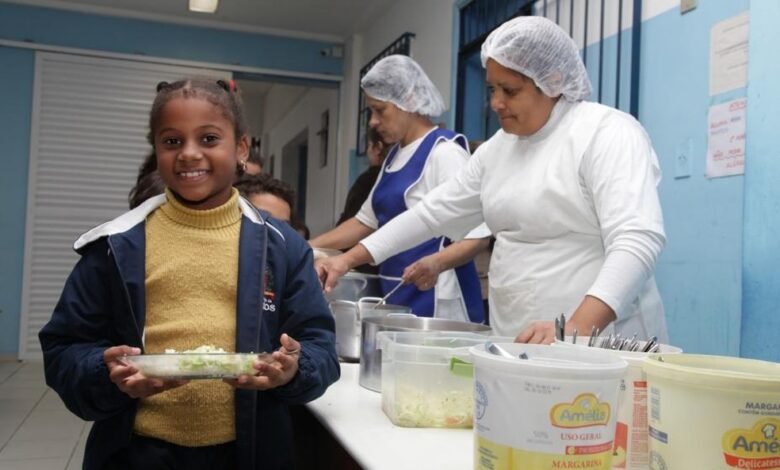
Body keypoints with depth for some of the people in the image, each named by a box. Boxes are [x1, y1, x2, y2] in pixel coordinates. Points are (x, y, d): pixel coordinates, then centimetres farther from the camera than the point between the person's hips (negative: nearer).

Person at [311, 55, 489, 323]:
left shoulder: (443, 152, -13)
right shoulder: (395, 155, 14)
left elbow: (477, 235, -17)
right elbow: (367, 220, 20)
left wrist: (436, 263, -34)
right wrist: (311, 247, 12)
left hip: (434, 299, -8)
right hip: (397, 294, 8)